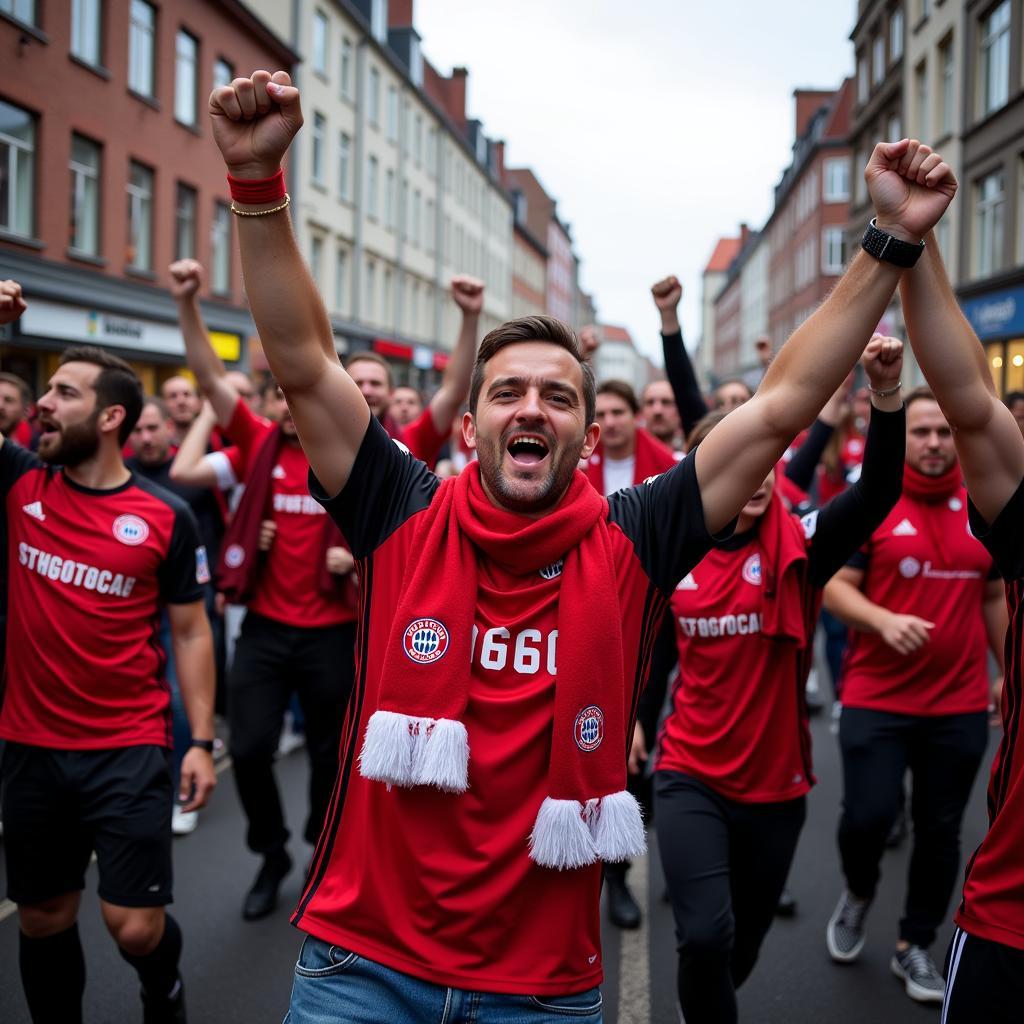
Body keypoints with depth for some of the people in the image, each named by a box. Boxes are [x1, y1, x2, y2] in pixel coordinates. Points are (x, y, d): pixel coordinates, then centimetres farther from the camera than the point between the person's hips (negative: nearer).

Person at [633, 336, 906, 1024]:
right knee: (706, 936, -17)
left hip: (774, 785, 0)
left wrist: (886, 394, -41)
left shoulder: (796, 548, -11)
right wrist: (639, 719, 17)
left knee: (746, 938, 18)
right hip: (689, 777, 0)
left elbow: (877, 494, -28)